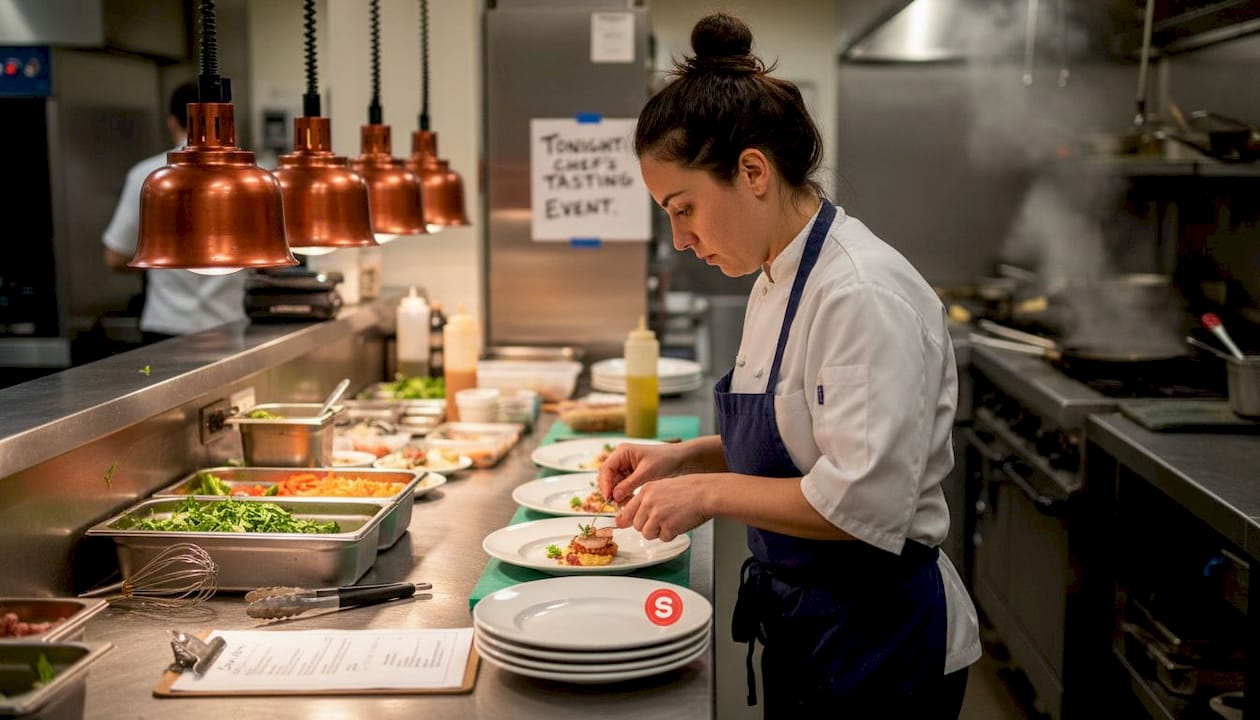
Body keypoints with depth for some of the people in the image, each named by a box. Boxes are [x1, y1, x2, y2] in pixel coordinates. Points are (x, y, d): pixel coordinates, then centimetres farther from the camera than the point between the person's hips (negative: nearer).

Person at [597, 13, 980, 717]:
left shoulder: (865, 295, -24)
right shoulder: (779, 281, 6)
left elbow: (864, 501, -28)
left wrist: (711, 490, -21)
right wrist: (687, 456, 3)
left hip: (878, 642, -9)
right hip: (802, 625, 9)